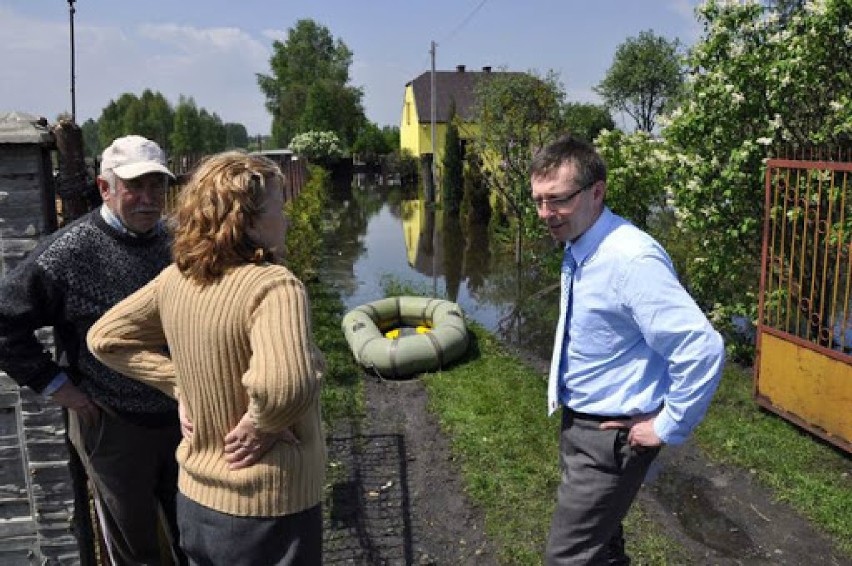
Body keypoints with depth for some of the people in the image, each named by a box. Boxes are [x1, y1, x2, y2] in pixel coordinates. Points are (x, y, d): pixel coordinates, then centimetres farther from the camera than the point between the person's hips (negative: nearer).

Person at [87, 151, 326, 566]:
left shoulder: (176, 279, -4)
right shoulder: (274, 285, -25)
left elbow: (106, 337, 8)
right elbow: (286, 386, -41)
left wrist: (180, 385, 2)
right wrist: (263, 424, -21)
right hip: (270, 511, -6)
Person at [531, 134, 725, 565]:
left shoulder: (631, 259, -28)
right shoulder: (577, 248, 1)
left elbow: (702, 349, -32)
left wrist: (668, 427, -21)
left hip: (613, 435, -9)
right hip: (578, 422, 9)